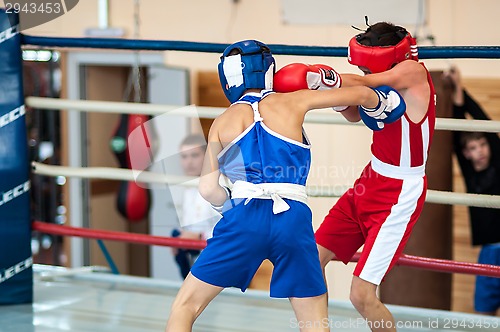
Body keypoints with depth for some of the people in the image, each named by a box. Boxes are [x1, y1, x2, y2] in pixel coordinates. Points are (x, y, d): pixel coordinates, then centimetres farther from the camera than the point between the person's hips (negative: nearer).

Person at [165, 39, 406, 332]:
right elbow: (361, 94, 18)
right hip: (294, 220, 0)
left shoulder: (223, 122, 14)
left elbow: (208, 188, 9)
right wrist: (383, 103, 40)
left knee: (184, 308, 11)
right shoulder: (291, 103, 13)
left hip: (245, 220, 0)